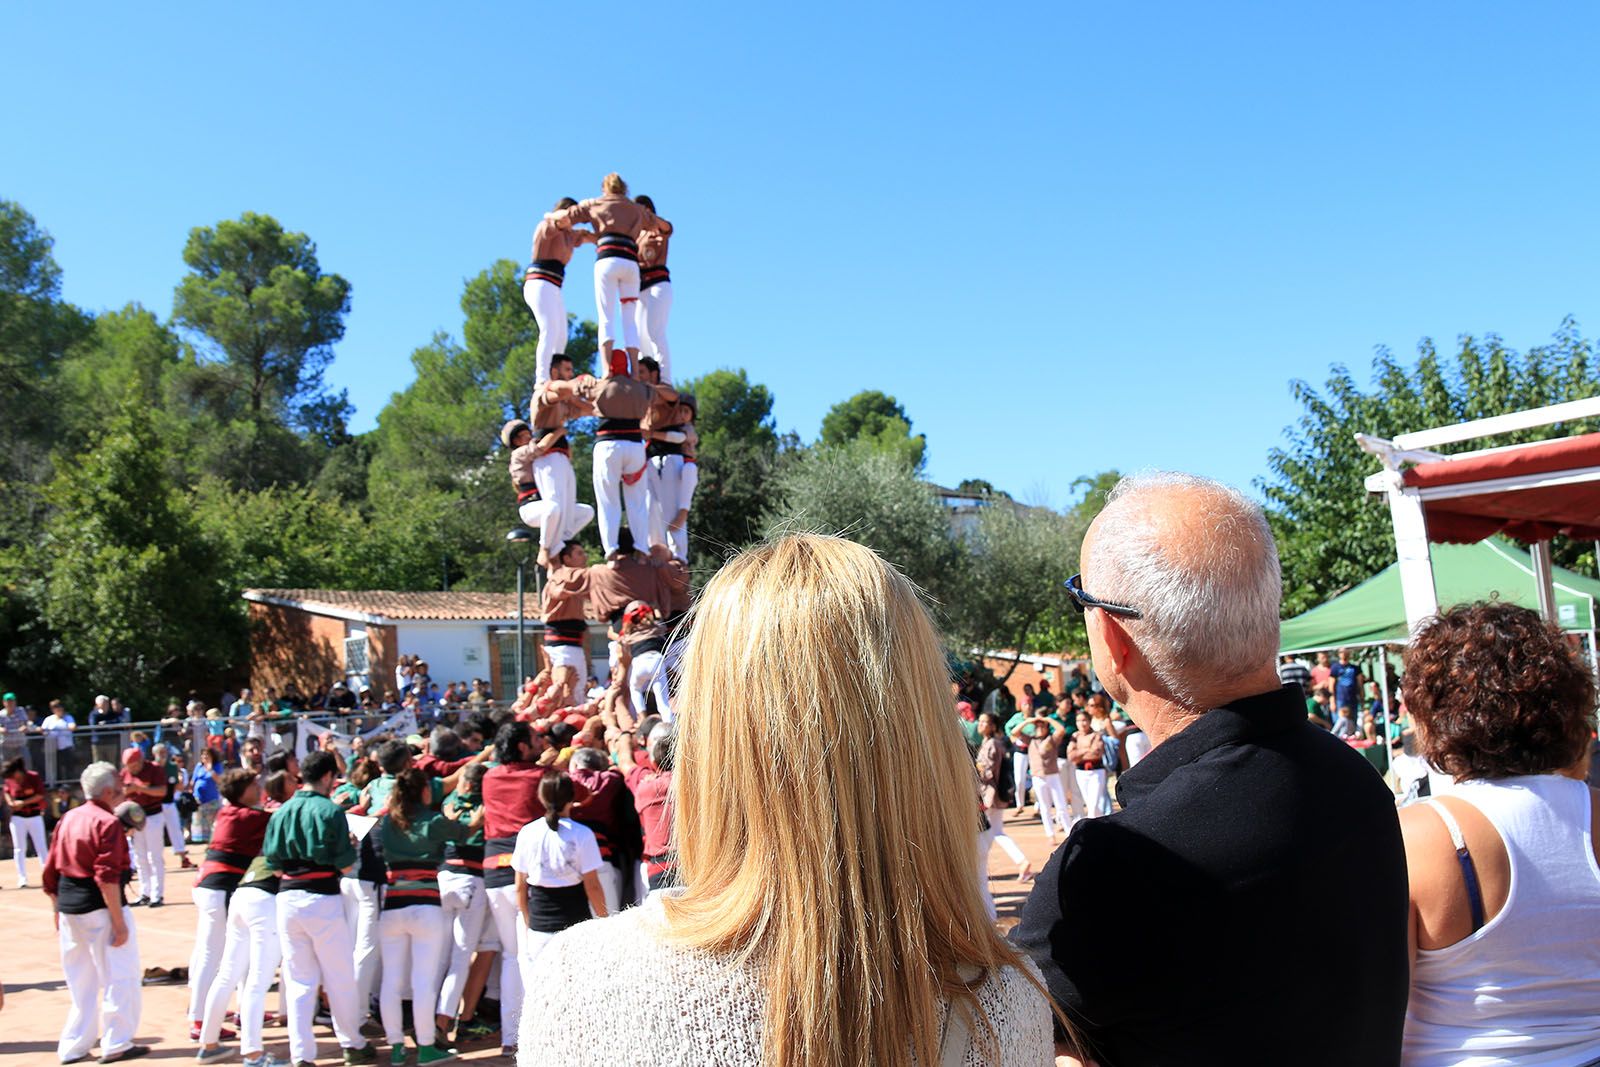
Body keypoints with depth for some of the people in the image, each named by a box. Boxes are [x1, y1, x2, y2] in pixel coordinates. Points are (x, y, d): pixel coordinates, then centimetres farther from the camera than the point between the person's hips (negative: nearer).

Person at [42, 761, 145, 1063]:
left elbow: (50, 874, 13)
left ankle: (72, 1047, 21)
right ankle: (116, 1045, 5)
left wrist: (59, 910, 22)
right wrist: (118, 921, -18)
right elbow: (107, 877, -20)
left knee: (80, 982, 17)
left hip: (68, 908, 8)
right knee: (120, 977, 2)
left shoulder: (67, 820, 11)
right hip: (100, 906, -8)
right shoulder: (108, 823, -13)